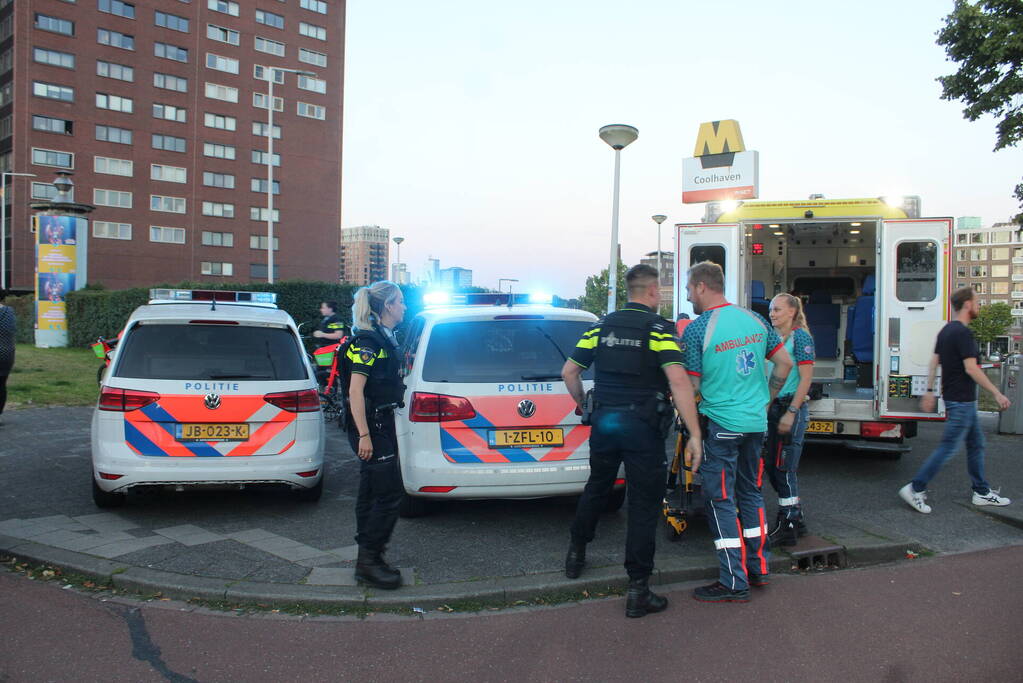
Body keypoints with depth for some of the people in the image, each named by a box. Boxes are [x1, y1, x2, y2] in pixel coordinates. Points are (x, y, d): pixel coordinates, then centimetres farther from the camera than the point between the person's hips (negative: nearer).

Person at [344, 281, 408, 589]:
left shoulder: (385, 339, 15)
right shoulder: (368, 341, -15)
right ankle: (369, 562, 0)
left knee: (372, 493, 13)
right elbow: (355, 390, -20)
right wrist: (364, 435, -24)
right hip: (370, 427, -10)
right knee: (390, 493, -8)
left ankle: (368, 560, 21)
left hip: (381, 425, 10)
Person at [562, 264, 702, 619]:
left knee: (596, 489, 24)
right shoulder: (659, 328, -10)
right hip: (642, 426, -5)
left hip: (603, 420, 5)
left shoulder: (602, 326, 7)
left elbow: (569, 371, 8)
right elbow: (678, 380, -22)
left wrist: (584, 405, 23)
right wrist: (694, 433, -21)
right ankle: (638, 590, 5)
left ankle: (576, 553, 40)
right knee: (644, 504, 2)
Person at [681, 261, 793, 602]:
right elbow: (785, 363, 11)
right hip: (756, 422, 7)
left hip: (720, 425, -7)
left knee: (721, 501, 2)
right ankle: (759, 568, 27)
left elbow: (690, 386, -11)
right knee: (751, 493, 19)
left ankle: (735, 583, 5)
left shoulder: (696, 331, -14)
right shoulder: (754, 320, 5)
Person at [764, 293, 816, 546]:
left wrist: (791, 412, -19)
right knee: (770, 466, 12)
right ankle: (795, 518, 25)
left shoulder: (800, 336, -9)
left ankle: (788, 527, 6)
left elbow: (806, 378, -14)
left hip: (791, 408, -8)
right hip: (772, 407, 8)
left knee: (784, 469, -4)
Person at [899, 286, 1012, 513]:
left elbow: (934, 362, 13)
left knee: (976, 444, 16)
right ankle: (915, 488, -5)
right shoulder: (963, 333, -18)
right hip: (961, 401, -10)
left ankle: (982, 492, 24)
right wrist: (997, 394, -16)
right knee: (948, 447, -6)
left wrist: (929, 391, 15)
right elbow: (971, 369, -22)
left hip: (957, 399, 10)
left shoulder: (946, 330, 11)